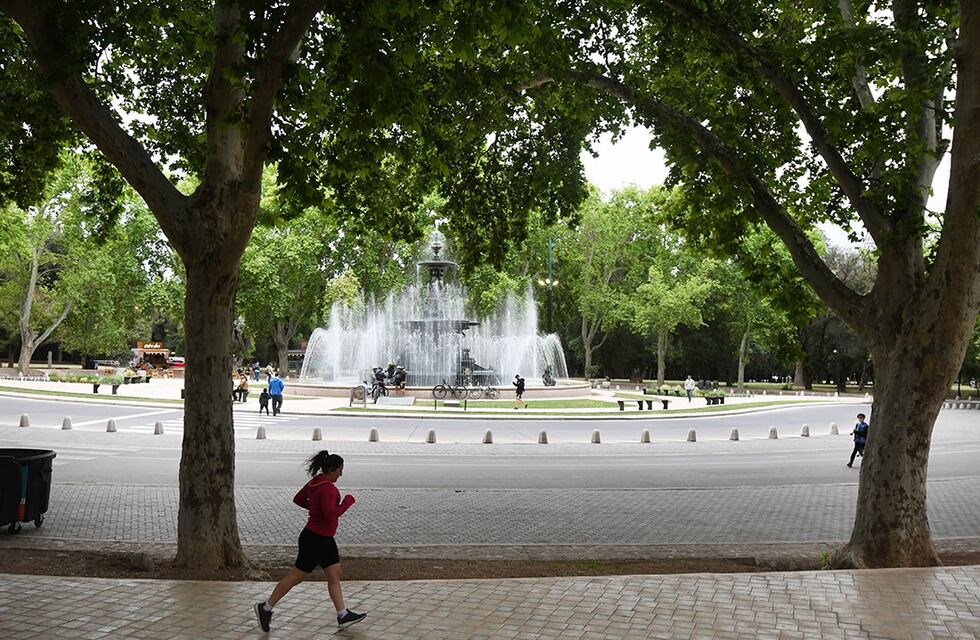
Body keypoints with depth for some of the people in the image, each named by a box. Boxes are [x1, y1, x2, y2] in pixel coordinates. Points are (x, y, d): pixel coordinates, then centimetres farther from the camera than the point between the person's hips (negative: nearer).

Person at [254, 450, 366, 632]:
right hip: (315, 539, -10)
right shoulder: (327, 488, -24)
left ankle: (343, 616, 12)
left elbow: (298, 499, 15)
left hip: (324, 538, 10)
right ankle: (265, 608, 17)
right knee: (298, 576, 3)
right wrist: (347, 502, -19)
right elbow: (331, 515, -32)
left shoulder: (316, 482, 5)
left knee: (335, 575, 9)